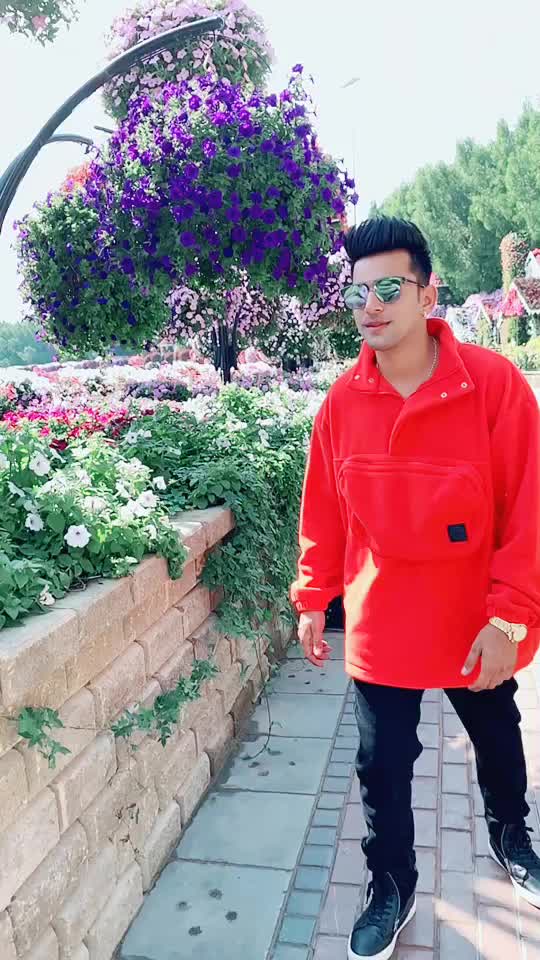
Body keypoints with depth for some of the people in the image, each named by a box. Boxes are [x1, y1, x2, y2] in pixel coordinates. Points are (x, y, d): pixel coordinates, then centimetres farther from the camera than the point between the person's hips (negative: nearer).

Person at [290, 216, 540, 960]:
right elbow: (324, 513, 1)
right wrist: (314, 600, 5)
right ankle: (392, 889, 40)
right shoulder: (342, 402, -7)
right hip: (380, 626, 1)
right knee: (382, 768, 12)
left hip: (478, 624, 0)